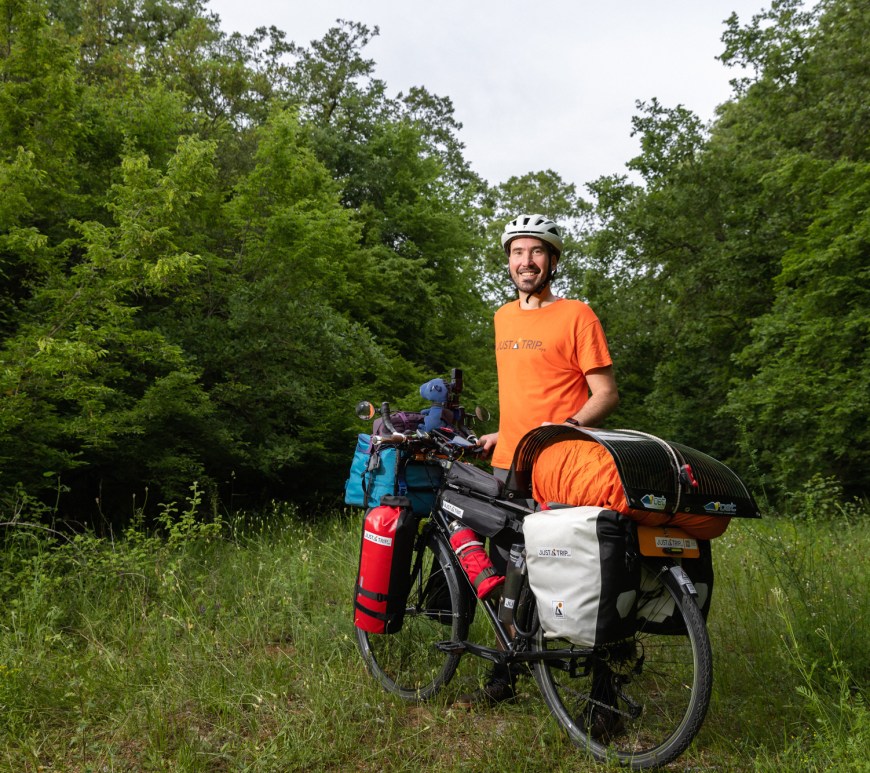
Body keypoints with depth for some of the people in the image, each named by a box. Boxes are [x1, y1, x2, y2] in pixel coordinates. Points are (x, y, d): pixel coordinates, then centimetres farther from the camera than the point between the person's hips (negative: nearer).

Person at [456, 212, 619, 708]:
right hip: (508, 464, 7)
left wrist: (563, 429, -21)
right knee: (506, 572, 12)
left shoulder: (577, 315, -5)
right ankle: (504, 679, 27)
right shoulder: (505, 317, 15)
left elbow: (606, 394, -8)